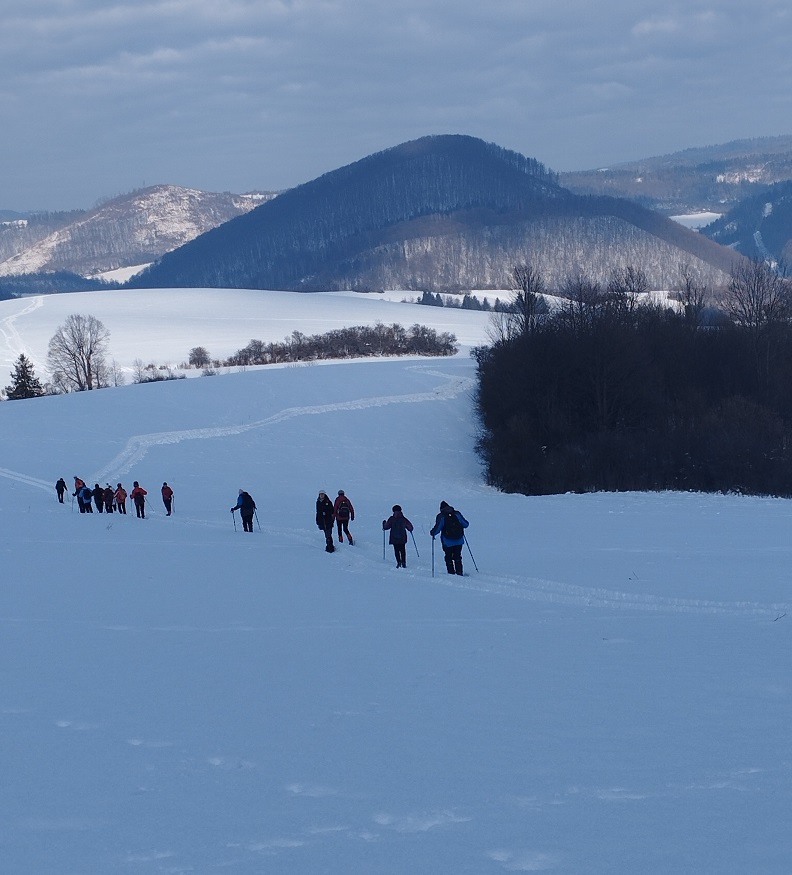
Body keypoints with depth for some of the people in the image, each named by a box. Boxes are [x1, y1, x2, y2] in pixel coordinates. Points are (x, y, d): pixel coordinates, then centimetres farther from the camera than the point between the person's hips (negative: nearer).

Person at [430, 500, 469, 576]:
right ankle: (459, 572, 12)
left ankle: (451, 573, 6)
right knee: (457, 557, 16)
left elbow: (437, 528, -14)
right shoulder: (457, 514, 1)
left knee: (449, 558, 11)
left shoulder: (441, 516, -8)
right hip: (459, 540, 3)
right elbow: (466, 524, 5)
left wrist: (432, 533, 6)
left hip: (448, 542, -3)